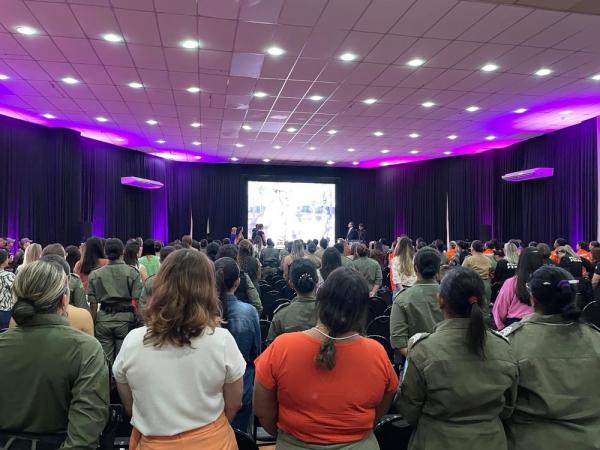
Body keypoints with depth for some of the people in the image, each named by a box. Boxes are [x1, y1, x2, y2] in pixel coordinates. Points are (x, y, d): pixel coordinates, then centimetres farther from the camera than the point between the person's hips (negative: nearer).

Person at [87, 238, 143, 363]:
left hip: (103, 319, 2)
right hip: (125, 319, -2)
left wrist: (93, 324, 14)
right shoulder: (132, 272, -4)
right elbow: (137, 300, -7)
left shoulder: (95, 274, 3)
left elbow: (93, 303, 4)